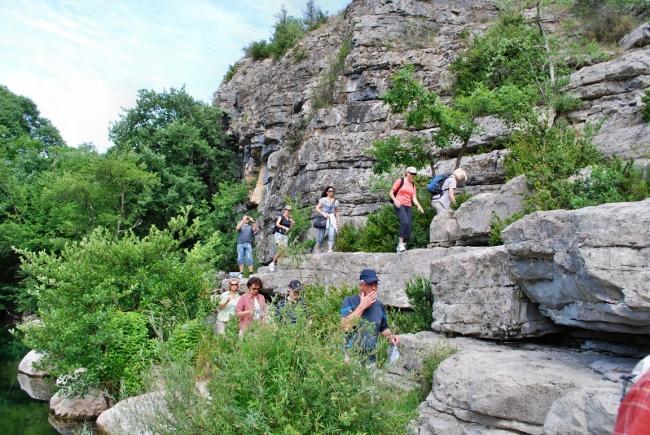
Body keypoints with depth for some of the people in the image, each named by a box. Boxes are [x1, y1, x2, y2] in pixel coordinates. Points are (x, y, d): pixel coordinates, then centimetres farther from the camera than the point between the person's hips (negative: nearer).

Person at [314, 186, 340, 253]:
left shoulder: (336, 201, 14)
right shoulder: (323, 199, 6)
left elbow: (337, 212, 19)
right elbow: (317, 208, 1)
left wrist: (338, 221, 12)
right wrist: (323, 213, -13)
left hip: (332, 219, 2)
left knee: (331, 234, -18)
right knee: (320, 236, -4)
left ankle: (330, 250, -28)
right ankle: (316, 251, 5)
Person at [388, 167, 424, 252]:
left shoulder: (413, 185, 19)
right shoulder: (400, 181, 3)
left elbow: (414, 198, 11)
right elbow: (391, 193, 0)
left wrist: (418, 205, -8)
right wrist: (395, 200, -19)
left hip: (408, 207, 6)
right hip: (399, 205, -6)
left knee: (408, 227, -5)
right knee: (405, 222, -27)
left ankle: (401, 247, 2)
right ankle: (401, 243, -21)